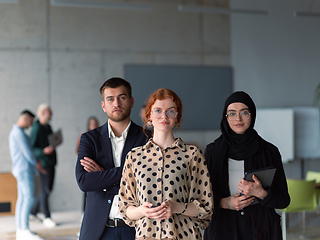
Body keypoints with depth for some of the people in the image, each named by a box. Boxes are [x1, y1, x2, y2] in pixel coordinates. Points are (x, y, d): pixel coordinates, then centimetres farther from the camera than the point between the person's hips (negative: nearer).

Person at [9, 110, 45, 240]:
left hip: (21, 169, 10)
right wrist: (37, 164, 0)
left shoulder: (15, 132, 20)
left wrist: (35, 162, 11)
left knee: (22, 198, 8)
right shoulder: (19, 132, -13)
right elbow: (27, 152, -15)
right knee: (28, 198, -13)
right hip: (24, 169, -10)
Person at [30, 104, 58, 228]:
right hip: (43, 162, -9)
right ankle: (46, 217, 3)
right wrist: (43, 151, -30)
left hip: (51, 162, 9)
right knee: (44, 190, -4)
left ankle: (33, 210, 25)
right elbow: (31, 148, -17)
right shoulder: (36, 128, -13)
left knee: (48, 189, 12)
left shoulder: (48, 127, 14)